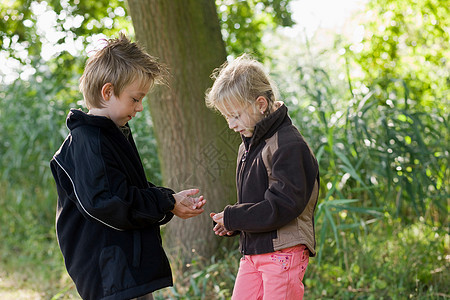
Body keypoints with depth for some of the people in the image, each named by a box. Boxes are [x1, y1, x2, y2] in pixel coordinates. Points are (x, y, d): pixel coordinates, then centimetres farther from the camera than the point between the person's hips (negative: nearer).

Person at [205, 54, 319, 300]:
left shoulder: (287, 144, -14)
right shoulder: (247, 147, 15)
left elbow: (284, 205, -20)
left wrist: (233, 218, -15)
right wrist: (231, 223, 2)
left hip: (283, 252, -9)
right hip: (253, 252, 9)